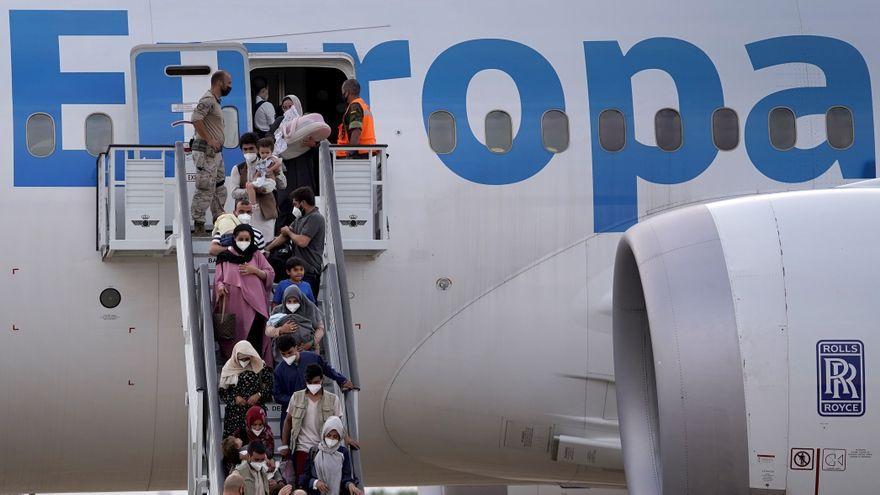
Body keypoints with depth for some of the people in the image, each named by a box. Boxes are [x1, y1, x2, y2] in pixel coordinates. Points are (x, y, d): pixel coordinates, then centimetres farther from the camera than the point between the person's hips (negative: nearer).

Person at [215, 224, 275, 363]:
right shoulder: (226, 256, 9)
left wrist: (254, 270, -7)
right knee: (238, 333, -3)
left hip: (254, 302, 0)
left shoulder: (256, 255, 10)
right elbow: (218, 277, 9)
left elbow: (270, 274, 9)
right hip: (234, 303, 0)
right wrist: (220, 286, -13)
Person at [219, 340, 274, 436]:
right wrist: (234, 398, -10)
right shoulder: (229, 369, 2)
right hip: (234, 413, 1)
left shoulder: (259, 366, 0)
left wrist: (259, 394, -12)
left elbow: (270, 385, 3)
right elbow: (222, 392, 5)